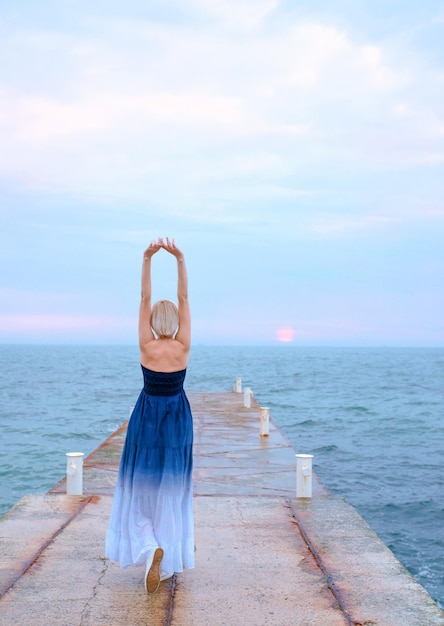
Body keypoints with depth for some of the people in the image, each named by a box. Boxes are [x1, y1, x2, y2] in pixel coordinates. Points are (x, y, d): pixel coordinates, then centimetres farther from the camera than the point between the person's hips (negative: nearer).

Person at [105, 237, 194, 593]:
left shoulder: (147, 348, -12)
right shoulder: (183, 348, -9)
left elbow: (145, 299, -11)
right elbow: (184, 299, -8)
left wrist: (148, 260, -14)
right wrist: (180, 260, -12)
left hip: (147, 417, -1)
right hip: (177, 419, 2)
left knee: (140, 485, 9)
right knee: (171, 489, 10)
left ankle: (149, 547, -14)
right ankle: (170, 560, 15)